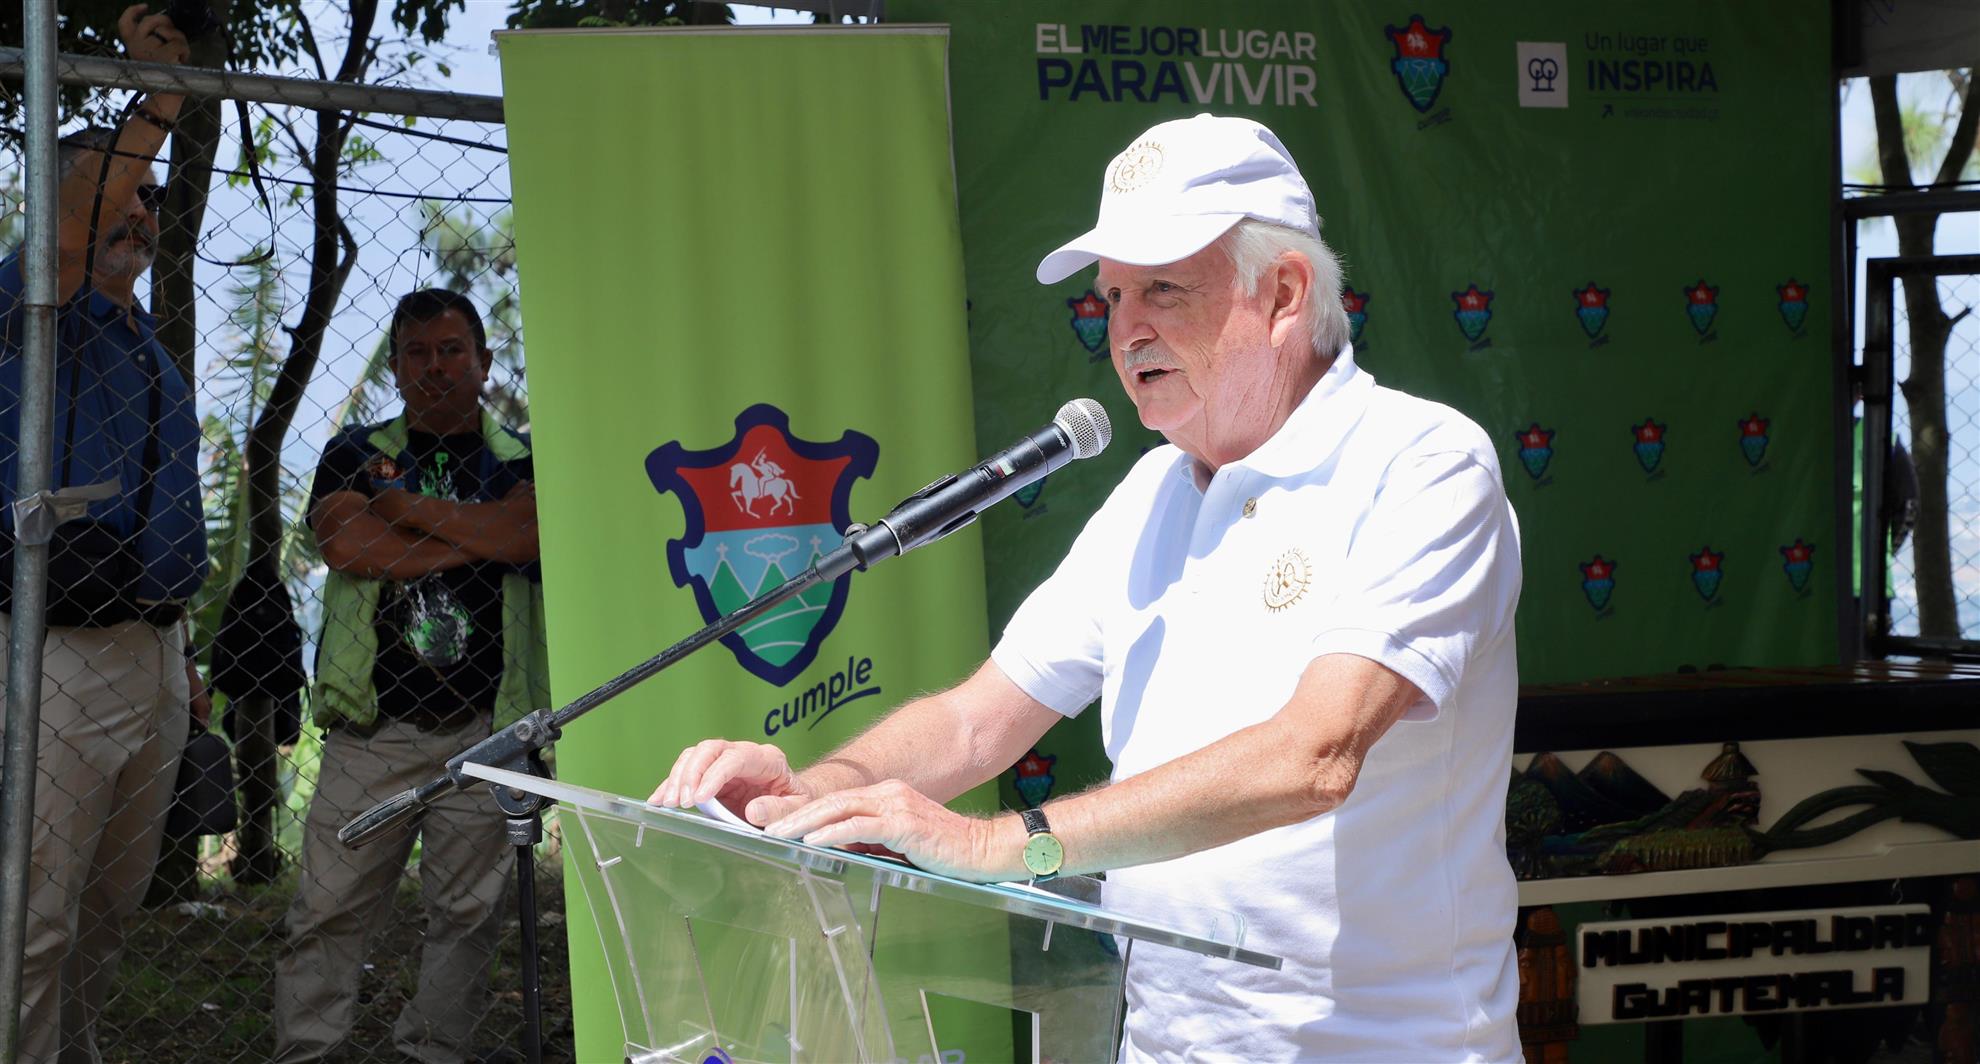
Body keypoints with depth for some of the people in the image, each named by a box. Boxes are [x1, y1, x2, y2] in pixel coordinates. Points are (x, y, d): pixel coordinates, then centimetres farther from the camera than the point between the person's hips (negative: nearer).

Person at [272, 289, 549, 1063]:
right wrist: (477, 539, -4)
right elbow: (344, 543, -8)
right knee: (331, 905, -2)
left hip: (485, 727, 0)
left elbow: (527, 533, -11)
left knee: (466, 909, 2)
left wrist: (403, 506, -5)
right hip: (373, 725, 0)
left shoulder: (521, 460, 12)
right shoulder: (356, 453, 12)